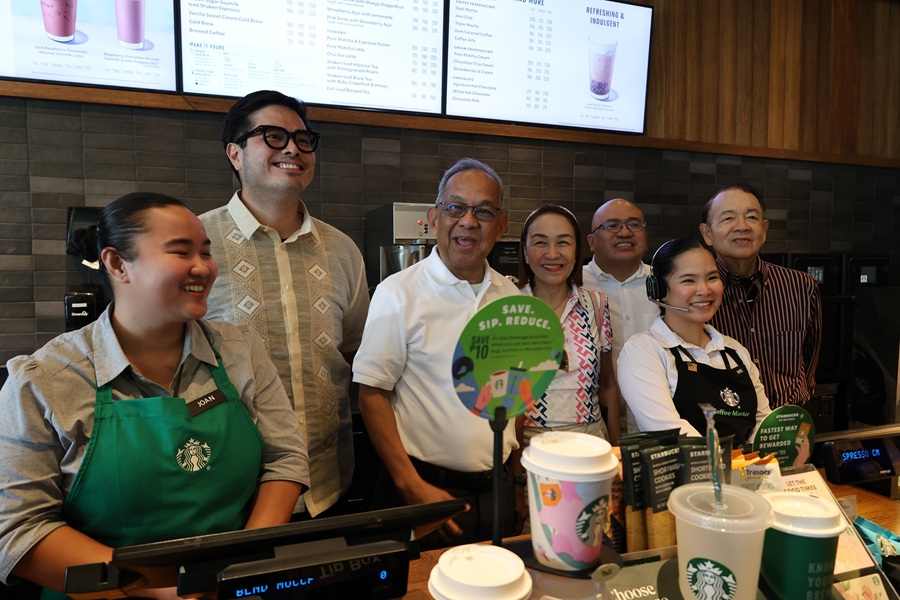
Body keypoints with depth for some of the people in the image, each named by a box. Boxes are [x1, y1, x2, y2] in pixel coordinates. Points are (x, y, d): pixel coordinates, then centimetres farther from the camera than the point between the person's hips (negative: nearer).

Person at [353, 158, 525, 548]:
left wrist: (519, 480, 12)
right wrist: (412, 486, -15)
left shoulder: (511, 296, 5)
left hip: (497, 490, 5)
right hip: (428, 489, -4)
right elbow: (372, 394, -11)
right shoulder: (398, 294, -11)